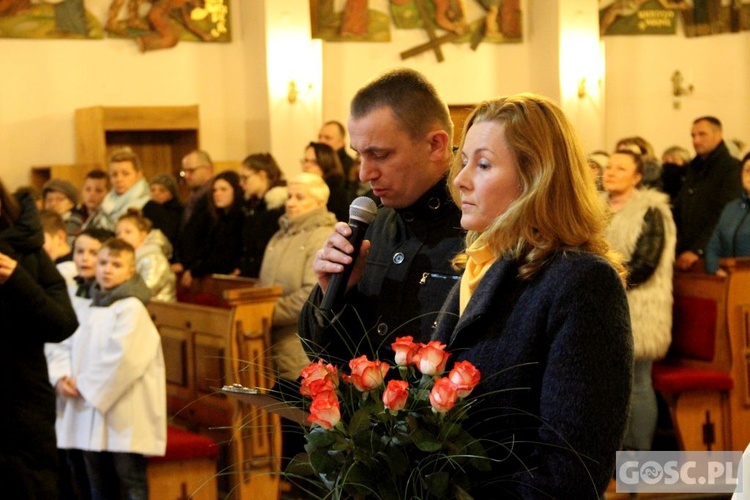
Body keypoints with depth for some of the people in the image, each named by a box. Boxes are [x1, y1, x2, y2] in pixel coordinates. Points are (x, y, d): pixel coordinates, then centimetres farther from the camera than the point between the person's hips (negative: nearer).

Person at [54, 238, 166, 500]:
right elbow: (73, 349, 18)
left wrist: (86, 384, -10)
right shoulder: (89, 310, 16)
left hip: (124, 414, -8)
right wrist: (63, 379, -2)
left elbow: (122, 357, -17)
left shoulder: (131, 308, -8)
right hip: (89, 412, 8)